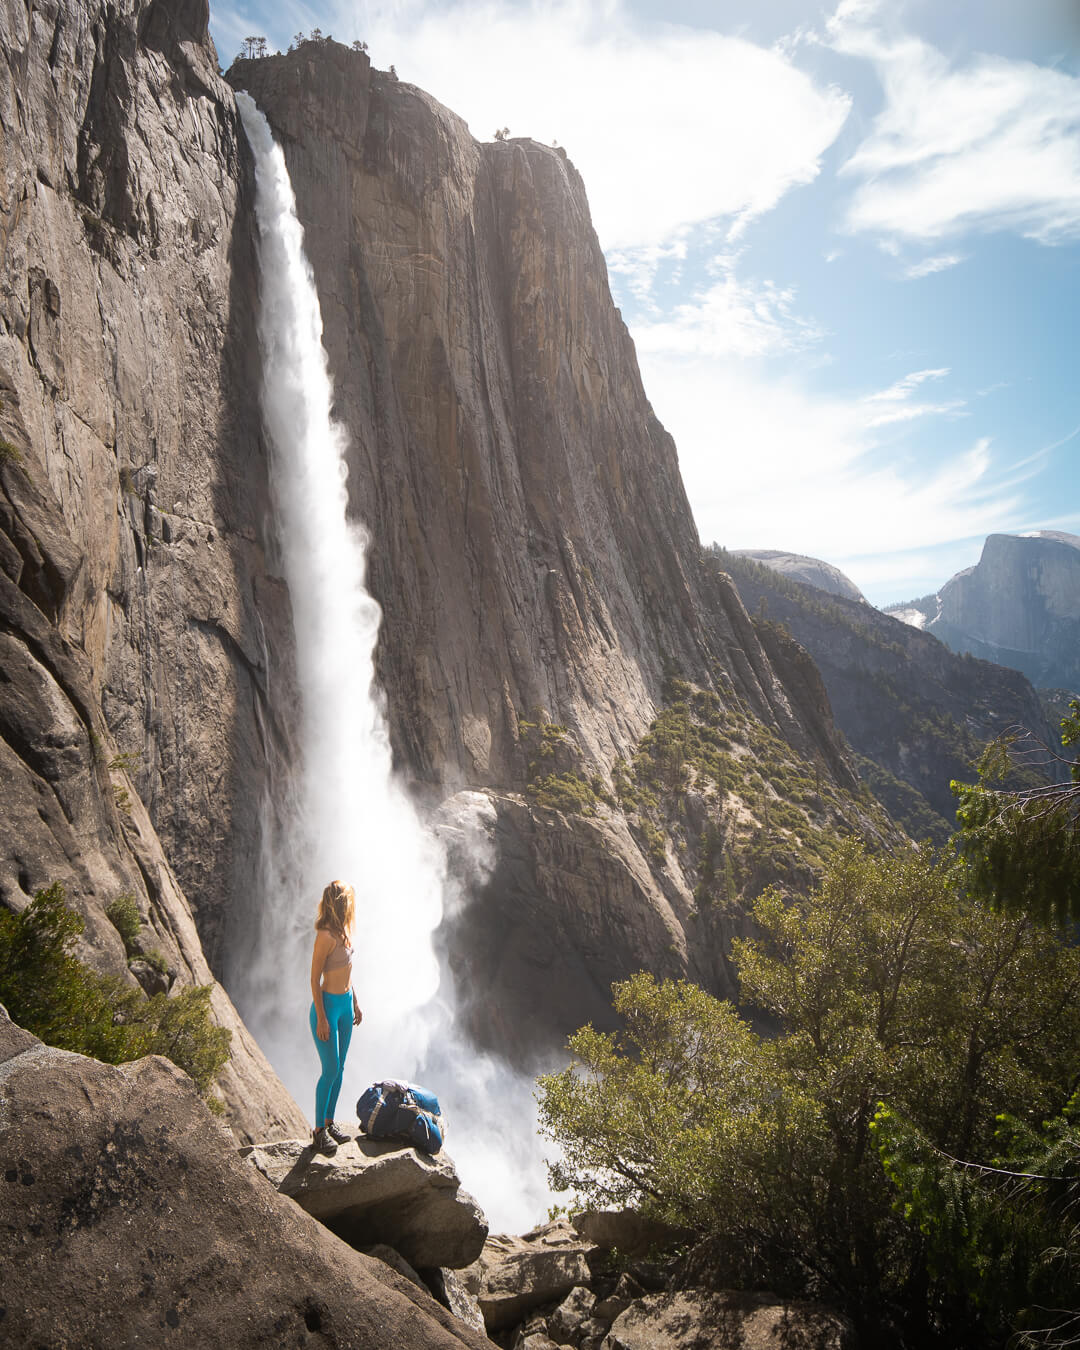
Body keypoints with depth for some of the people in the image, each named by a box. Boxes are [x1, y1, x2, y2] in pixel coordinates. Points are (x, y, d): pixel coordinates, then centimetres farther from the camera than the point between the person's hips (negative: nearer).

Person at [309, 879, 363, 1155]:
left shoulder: (344, 930, 4)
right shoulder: (326, 936, -22)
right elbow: (315, 980, -18)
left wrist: (355, 1002, 19)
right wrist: (321, 1018, -17)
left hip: (345, 1003, 8)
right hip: (328, 1005, -8)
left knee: (339, 1067, 14)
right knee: (331, 1070, -3)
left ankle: (329, 1122, 27)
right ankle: (319, 1131, 11)